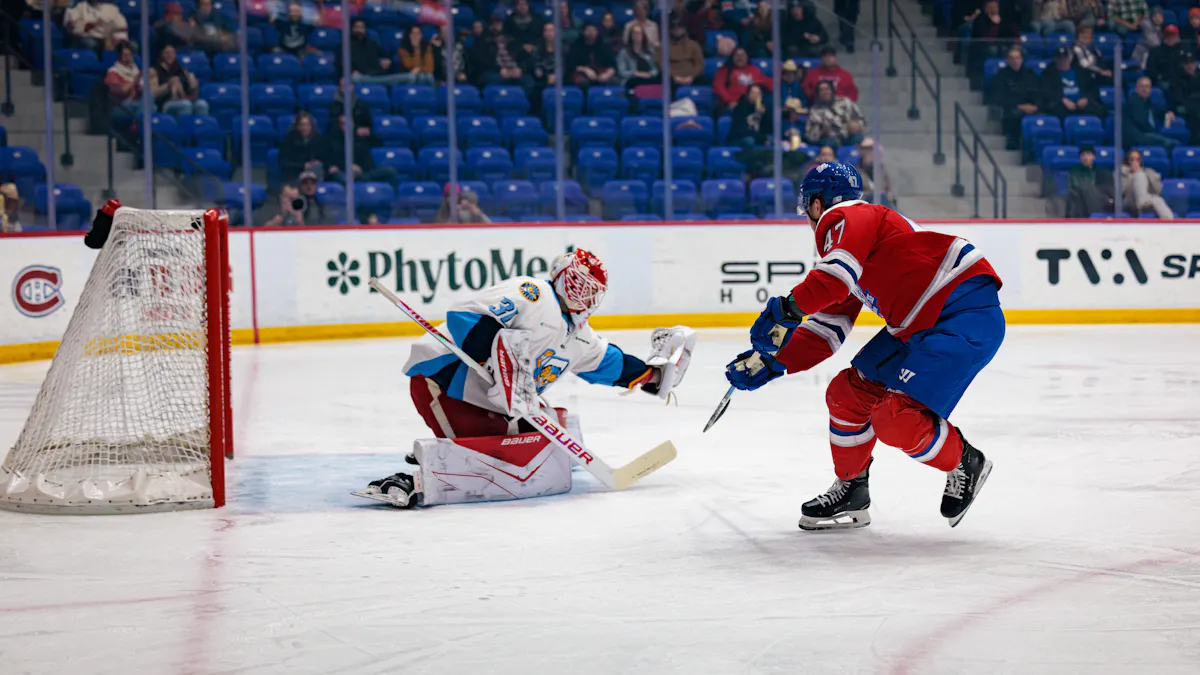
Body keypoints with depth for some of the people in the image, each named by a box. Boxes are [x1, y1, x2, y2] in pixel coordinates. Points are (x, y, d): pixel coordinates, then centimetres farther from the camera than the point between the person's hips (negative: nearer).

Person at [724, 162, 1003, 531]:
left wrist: (787, 309, -24)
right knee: (848, 393, 9)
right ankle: (850, 491, 23)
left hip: (968, 313, -11)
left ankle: (965, 465, 5)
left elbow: (837, 274, -29)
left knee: (896, 418, -20)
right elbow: (826, 331, 21)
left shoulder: (845, 218, -7)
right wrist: (771, 364, 17)